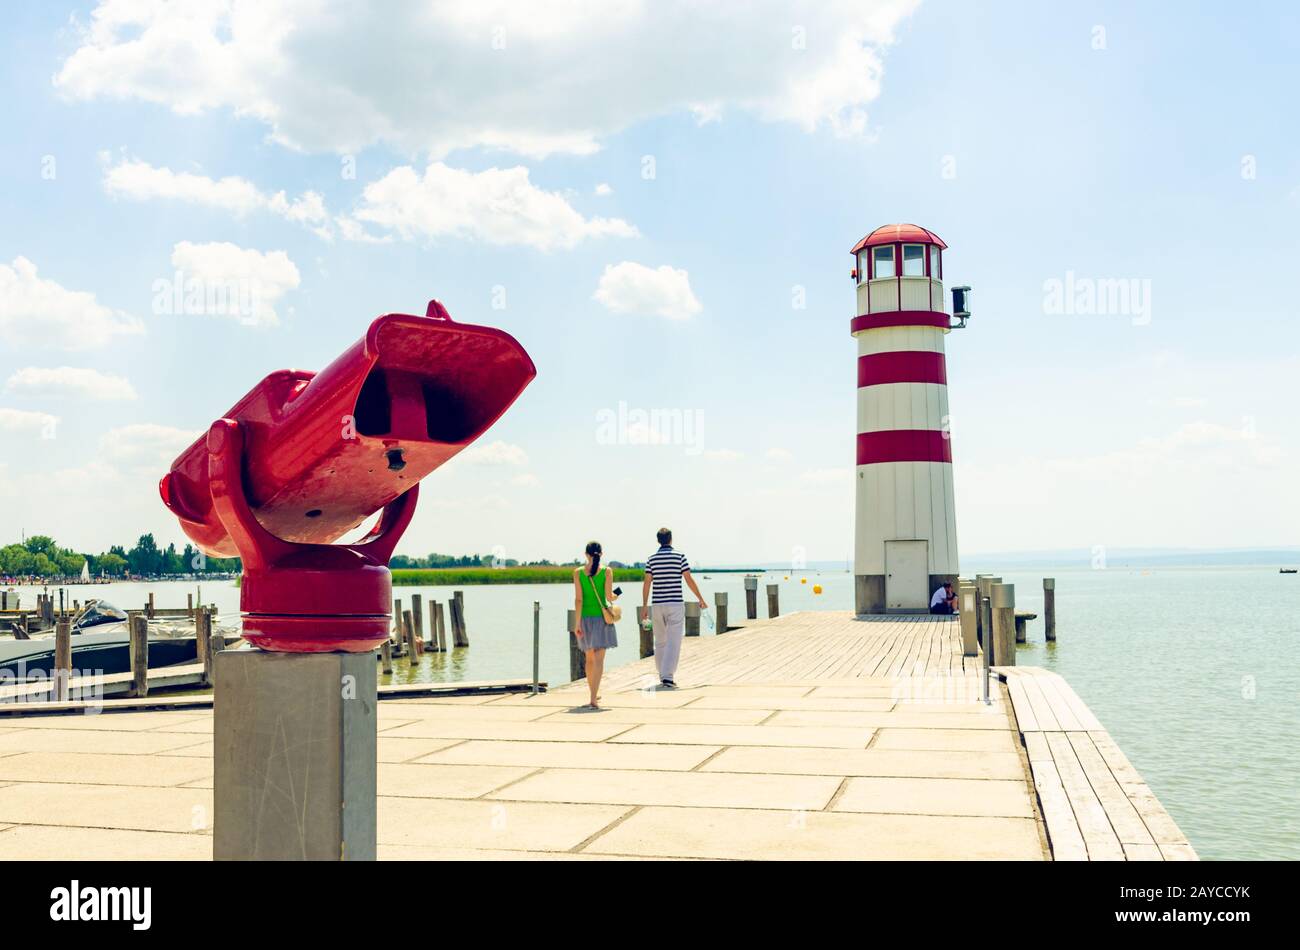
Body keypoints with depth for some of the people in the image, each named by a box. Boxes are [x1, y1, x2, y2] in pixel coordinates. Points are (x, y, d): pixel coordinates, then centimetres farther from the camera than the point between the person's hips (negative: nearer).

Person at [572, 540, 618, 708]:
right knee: (598, 659, -4)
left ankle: (594, 694, 32)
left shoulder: (578, 572, -2)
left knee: (589, 658, 18)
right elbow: (609, 596, -10)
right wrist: (615, 596, 14)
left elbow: (578, 599, -6)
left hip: (584, 618, 2)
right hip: (601, 617, -2)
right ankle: (593, 700, -14)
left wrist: (577, 622, -5)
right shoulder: (607, 571, -5)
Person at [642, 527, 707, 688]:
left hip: (657, 605, 3)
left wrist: (644, 606, 8)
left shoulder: (652, 559, 4)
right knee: (673, 642, -5)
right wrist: (701, 599, 7)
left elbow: (647, 583, 1)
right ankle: (668, 676, -16)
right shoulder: (680, 557, -3)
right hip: (675, 604, -3)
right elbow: (689, 580, -3)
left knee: (660, 642, 14)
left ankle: (663, 676, 22)